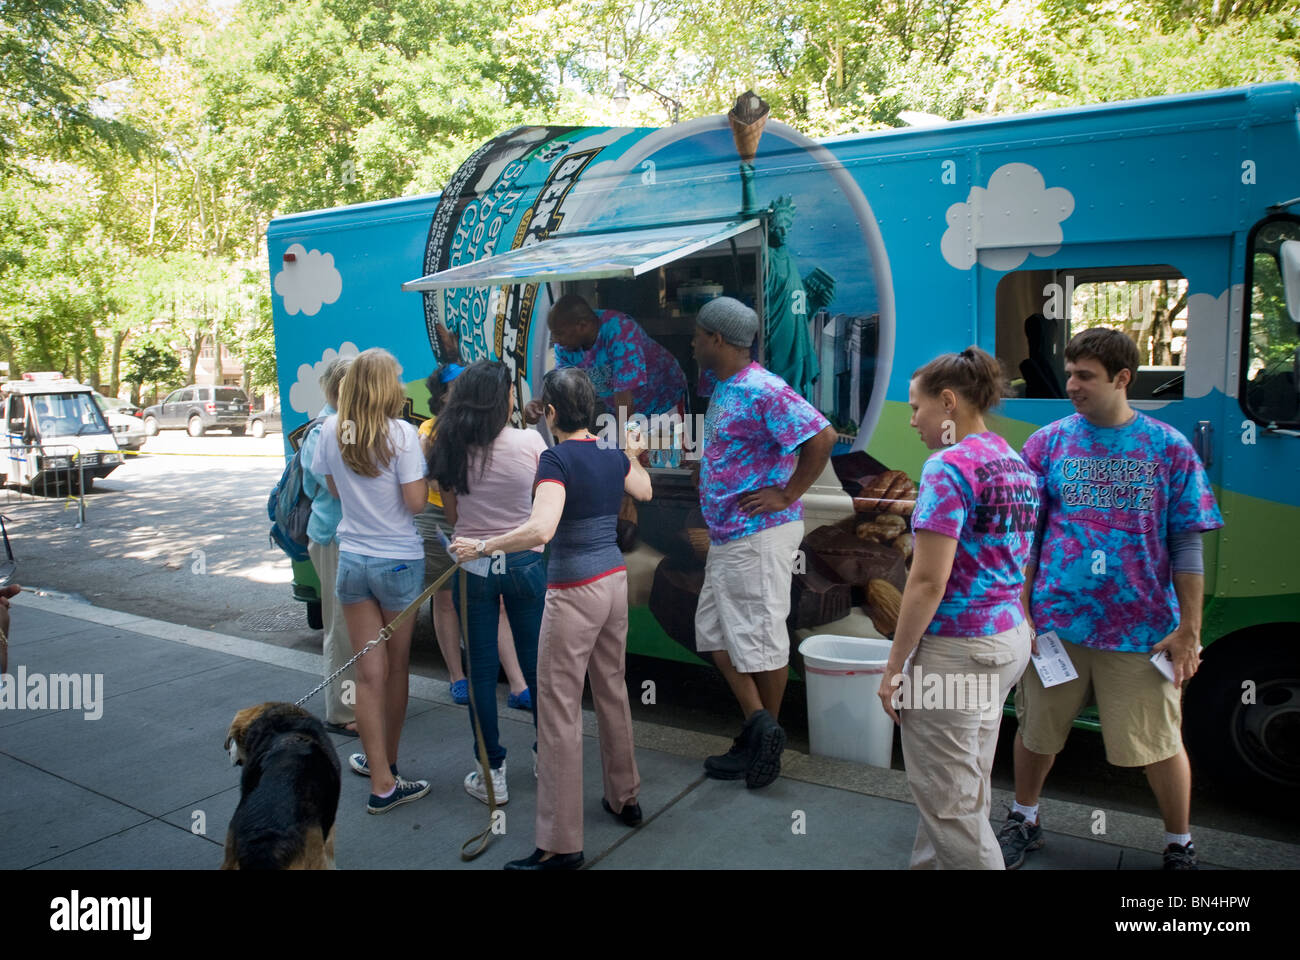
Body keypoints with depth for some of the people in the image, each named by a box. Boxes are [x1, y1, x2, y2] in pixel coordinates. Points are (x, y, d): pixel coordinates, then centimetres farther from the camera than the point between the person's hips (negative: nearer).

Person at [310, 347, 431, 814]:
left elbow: (334, 488, 11)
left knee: (368, 672, 7)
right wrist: (420, 462, -2)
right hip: (399, 561, -3)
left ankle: (382, 780, 12)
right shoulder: (400, 433, -16)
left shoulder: (331, 431, -2)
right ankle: (385, 762, 30)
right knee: (396, 667, 14)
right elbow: (416, 501, -16)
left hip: (351, 559, 3)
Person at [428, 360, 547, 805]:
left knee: (481, 670, 9)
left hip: (472, 564, 1)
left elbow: (452, 513, 6)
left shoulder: (450, 448, -4)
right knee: (536, 664, 13)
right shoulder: (530, 442, -11)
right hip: (524, 562, -1)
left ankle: (492, 774, 17)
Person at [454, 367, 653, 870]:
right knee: (612, 691, 22)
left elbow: (541, 529, -29)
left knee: (560, 710, -1)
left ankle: (560, 844, 6)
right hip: (616, 581, 8)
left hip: (574, 592, -8)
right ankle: (624, 798, 37)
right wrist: (634, 455, 45)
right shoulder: (613, 457, 6)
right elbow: (645, 491, 28)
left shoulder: (557, 459, -16)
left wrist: (482, 547, -20)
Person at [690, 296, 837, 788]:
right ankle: (758, 725, 16)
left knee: (761, 636, 1)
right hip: (726, 534, 11)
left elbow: (822, 437, -24)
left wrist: (788, 494, -19)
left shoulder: (762, 391, -18)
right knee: (715, 630, 11)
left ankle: (765, 733, 15)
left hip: (759, 535, -10)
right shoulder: (723, 389, 13)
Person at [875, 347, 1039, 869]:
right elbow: (1017, 560, 15)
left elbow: (928, 582, -21)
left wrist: (894, 665, -14)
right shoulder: (1016, 465, 9)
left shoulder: (949, 468, -18)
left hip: (956, 649, -9)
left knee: (948, 800, 6)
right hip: (1009, 639, 9)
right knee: (966, 787, 20)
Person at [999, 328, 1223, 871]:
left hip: (1142, 629, -1)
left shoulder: (1169, 449, -2)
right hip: (1055, 621, 1)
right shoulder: (1048, 443, 1)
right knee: (1037, 731, 13)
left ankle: (1180, 846, 33)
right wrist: (1020, 611, -1)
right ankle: (1023, 820, 37)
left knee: (1159, 743, 8)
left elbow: (1187, 547, 0)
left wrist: (1189, 630, -3)